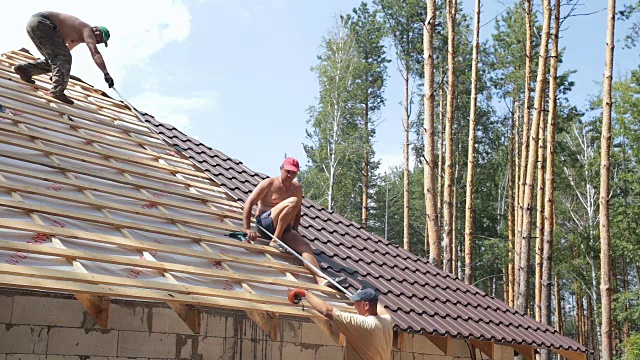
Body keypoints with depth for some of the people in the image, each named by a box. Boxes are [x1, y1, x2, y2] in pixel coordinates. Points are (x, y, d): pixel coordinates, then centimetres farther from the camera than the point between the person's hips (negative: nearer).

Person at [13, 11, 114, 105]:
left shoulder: (78, 38, 23)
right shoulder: (87, 30, -5)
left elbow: (66, 50, 38)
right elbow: (95, 52, -21)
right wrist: (106, 74, -29)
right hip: (40, 22, -10)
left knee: (55, 59, 15)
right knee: (63, 57, -13)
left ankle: (24, 68, 13)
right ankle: (57, 91, -21)